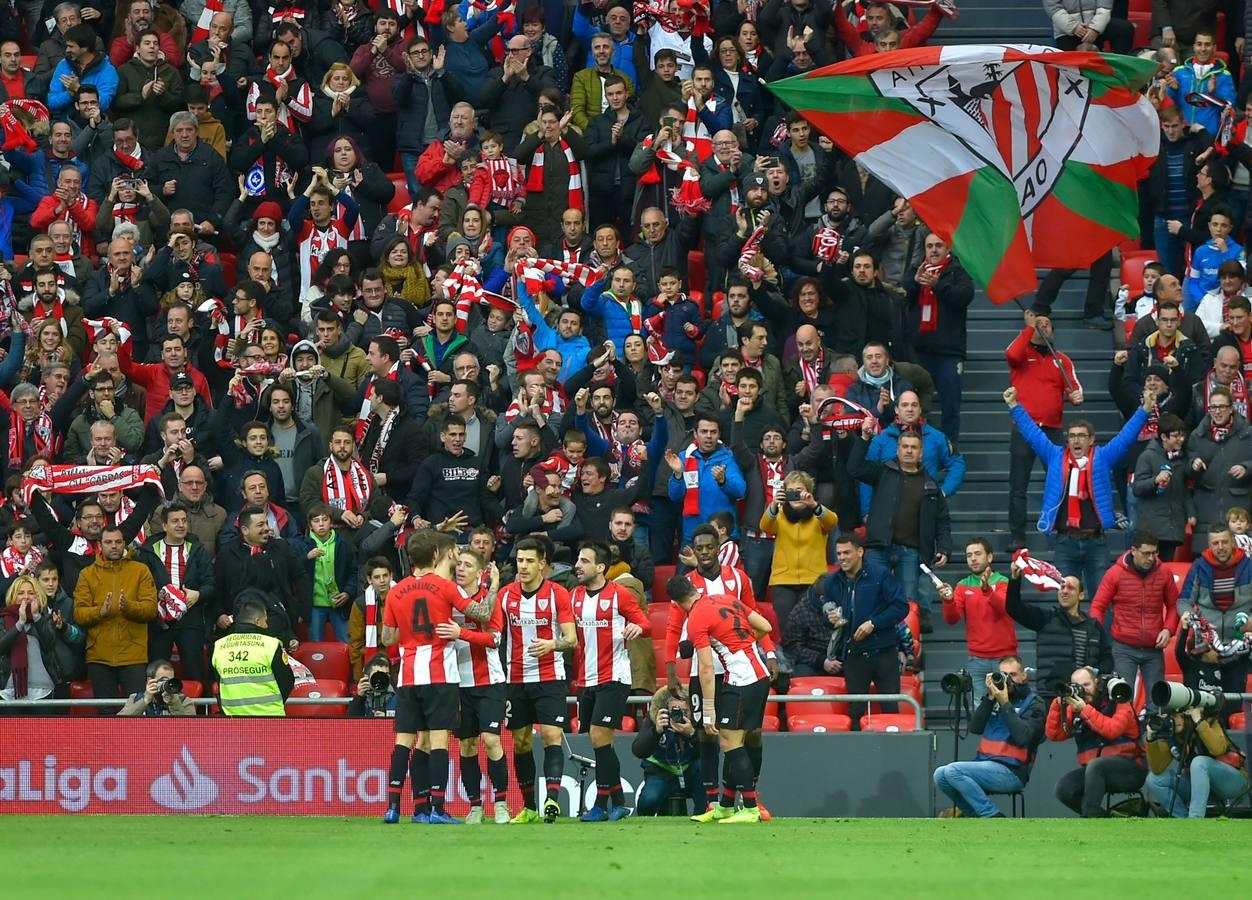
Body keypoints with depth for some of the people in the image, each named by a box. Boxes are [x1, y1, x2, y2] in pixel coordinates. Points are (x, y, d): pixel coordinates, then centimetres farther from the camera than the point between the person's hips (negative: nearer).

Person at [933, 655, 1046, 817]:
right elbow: (975, 728, 6)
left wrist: (1005, 704, -15)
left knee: (953, 771, -23)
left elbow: (1022, 737, -17)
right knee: (941, 775, -10)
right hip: (986, 764, 7)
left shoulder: (1033, 704, -1)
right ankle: (971, 812, 10)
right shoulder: (996, 698, 17)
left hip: (1011, 772, -7)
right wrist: (990, 697, -2)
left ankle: (992, 816, -15)